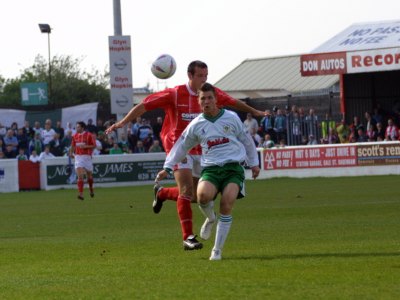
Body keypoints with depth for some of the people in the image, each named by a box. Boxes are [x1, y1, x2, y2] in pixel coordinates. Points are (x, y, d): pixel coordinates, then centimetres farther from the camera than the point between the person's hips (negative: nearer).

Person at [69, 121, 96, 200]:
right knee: (80, 176, -12)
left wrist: (85, 146, -19)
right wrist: (71, 153, 3)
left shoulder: (89, 135, -6)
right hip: (78, 157, 2)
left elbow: (94, 146, -7)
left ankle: (91, 189, 41)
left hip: (87, 156, -2)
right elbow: (73, 146, 20)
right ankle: (81, 194, -19)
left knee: (89, 175, 12)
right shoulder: (75, 136, 7)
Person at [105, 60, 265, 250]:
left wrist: (254, 112, 30)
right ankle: (188, 237, -19)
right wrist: (123, 122, -17)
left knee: (196, 196, 9)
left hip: (200, 150, 6)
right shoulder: (175, 94, -11)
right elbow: (145, 105, -10)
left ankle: (161, 193, 37)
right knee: (187, 189, -20)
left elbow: (234, 103, 20)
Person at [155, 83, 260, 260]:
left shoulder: (231, 118, 6)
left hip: (233, 167, -1)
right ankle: (210, 219, 7)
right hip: (210, 168, 1)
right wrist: (167, 168, 16)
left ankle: (217, 250, -11)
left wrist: (253, 163, 23)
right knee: (203, 195, -31)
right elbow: (181, 146, 19)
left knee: (227, 203, -21)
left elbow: (246, 140, 19)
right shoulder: (196, 125, 8)